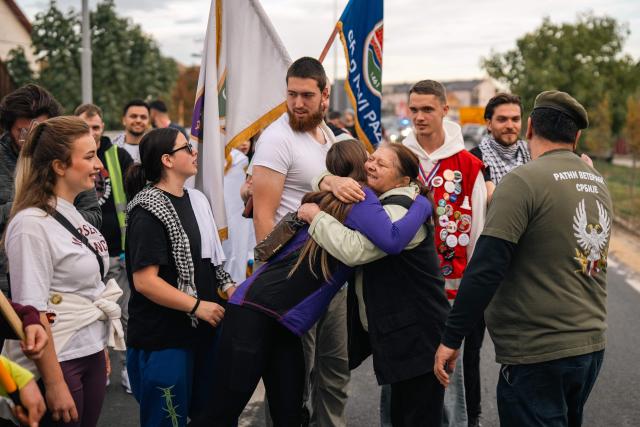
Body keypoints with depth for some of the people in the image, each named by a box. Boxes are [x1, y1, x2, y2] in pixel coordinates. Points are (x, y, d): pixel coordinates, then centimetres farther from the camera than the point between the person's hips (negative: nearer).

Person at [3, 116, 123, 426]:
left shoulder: (74, 215, 8)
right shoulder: (32, 225, -17)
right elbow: (31, 310, -19)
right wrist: (54, 384, -20)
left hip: (90, 355, 8)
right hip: (56, 362, -8)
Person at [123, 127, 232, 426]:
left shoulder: (197, 200, 10)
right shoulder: (148, 213, -15)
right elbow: (145, 281, -21)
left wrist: (229, 289, 5)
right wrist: (197, 306, -19)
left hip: (202, 331, 8)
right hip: (162, 339, -8)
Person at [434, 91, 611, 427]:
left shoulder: (523, 181, -15)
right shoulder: (598, 183, 9)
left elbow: (485, 270, -20)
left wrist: (450, 338, -13)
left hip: (539, 354, -8)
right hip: (593, 346, 8)